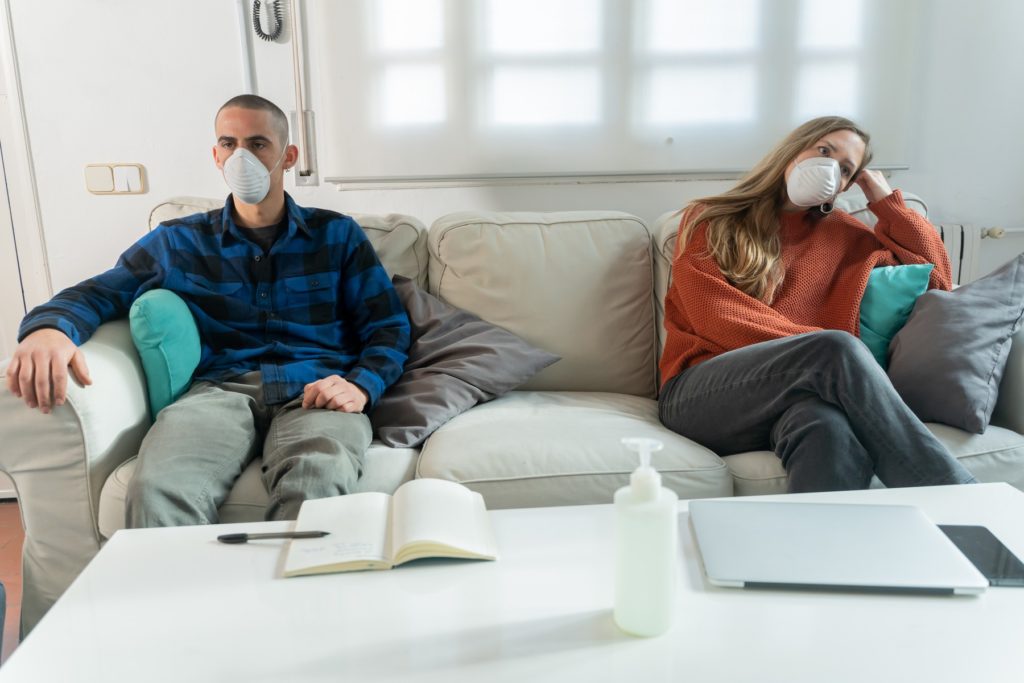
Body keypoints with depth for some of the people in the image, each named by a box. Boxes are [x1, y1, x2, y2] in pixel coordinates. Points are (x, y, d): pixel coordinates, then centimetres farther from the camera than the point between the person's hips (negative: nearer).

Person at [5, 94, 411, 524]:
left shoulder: (337, 234, 18)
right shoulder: (177, 241, 21)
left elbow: (388, 327, 13)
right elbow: (99, 293, 14)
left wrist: (361, 387, -9)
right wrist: (48, 327, -11)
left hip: (315, 392, 0)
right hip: (221, 389, 1)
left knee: (316, 485, -38)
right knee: (158, 491, -35)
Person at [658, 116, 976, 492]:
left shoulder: (842, 235, 26)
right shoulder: (709, 220, 15)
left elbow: (936, 272, 27)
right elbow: (716, 318, -2)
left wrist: (886, 200, 23)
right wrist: (826, 348, -10)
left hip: (795, 399, 3)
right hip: (700, 394, -2)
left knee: (829, 428, -39)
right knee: (836, 350, -34)